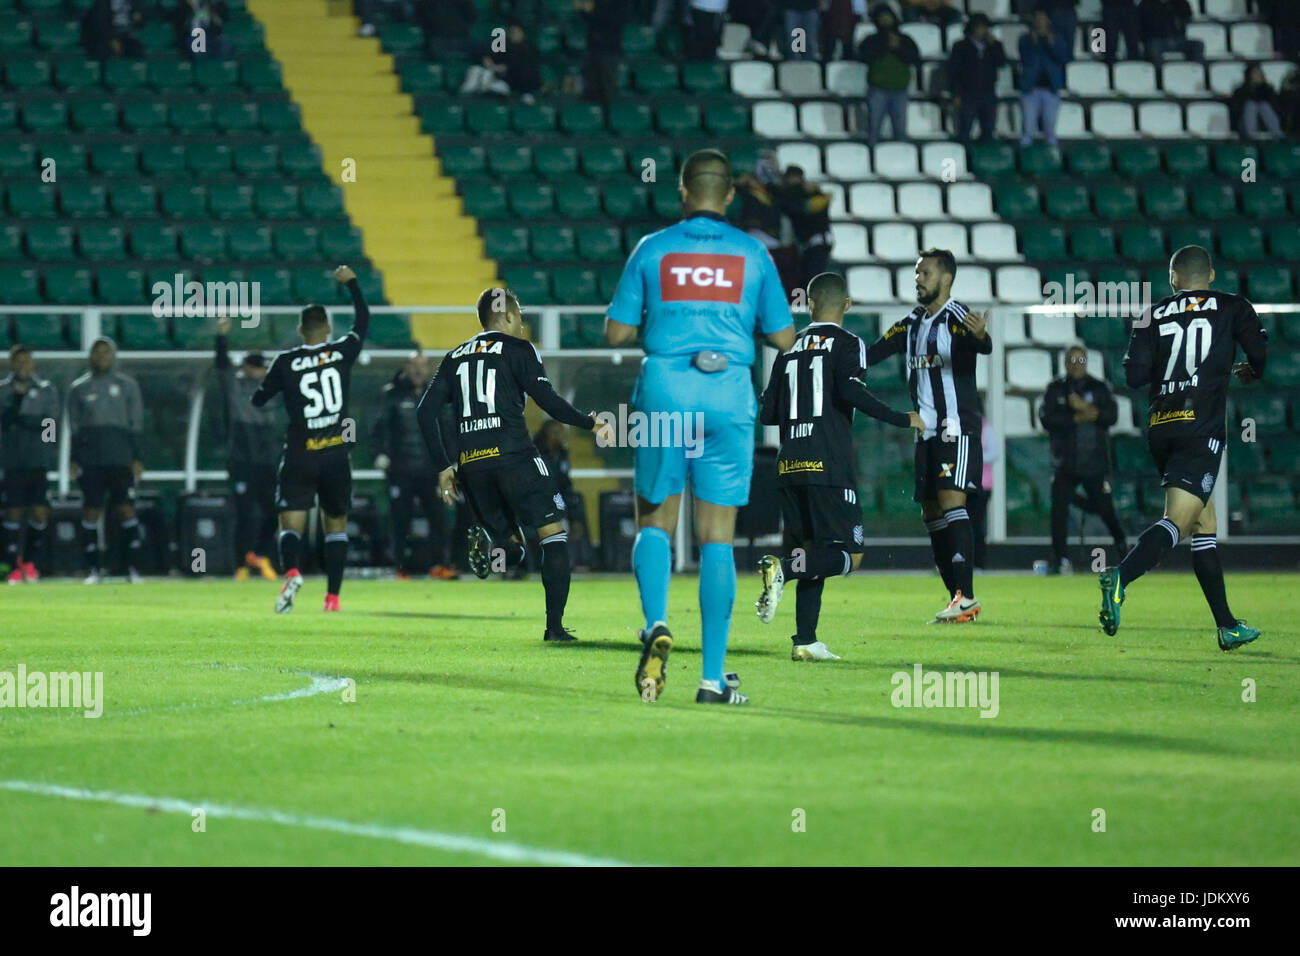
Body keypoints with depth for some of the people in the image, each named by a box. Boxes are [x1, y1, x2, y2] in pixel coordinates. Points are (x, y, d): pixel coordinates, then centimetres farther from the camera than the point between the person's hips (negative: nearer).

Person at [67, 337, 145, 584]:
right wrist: (75, 460, 4)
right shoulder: (78, 388, 10)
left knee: (125, 509, -7)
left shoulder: (127, 385, 8)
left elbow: (136, 424, 8)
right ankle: (93, 569, 5)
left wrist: (137, 459, 1)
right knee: (90, 512, -1)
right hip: (90, 459, 1)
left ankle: (132, 567, -3)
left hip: (121, 458, -1)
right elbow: (74, 427, 11)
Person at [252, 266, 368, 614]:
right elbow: (363, 320, 19)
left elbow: (258, 400, 9)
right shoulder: (342, 352, 0)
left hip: (299, 455, -2)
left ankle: (291, 572, -34)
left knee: (291, 524, -4)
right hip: (336, 455, 2)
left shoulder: (285, 363, -3)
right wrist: (351, 283, 30)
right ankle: (332, 596, 11)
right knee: (336, 525, 15)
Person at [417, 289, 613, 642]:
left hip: (470, 462, 5)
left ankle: (487, 548, -23)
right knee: (553, 532, 2)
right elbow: (547, 400, -7)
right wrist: (589, 423, 4)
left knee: (511, 542, 14)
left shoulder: (455, 357, 20)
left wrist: (444, 467, 17)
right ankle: (554, 624, -9)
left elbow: (426, 412, 14)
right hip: (511, 453, -5)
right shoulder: (517, 349, 4)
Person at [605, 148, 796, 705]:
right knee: (717, 537, 4)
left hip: (665, 390, 0)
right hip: (729, 397, 0)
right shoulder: (751, 253, 4)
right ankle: (713, 677, 1)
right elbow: (783, 338, 7)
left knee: (655, 522, 15)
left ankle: (656, 624, -13)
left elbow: (616, 333, 3)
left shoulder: (652, 250, 3)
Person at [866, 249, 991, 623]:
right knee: (932, 514, 6)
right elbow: (873, 353, 18)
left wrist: (980, 336, -53)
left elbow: (983, 346, -30)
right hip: (926, 431, 8)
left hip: (957, 427, -8)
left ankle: (966, 595, -22)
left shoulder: (958, 318, -10)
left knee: (951, 500, -19)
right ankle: (958, 599, 9)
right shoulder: (912, 324, 15)